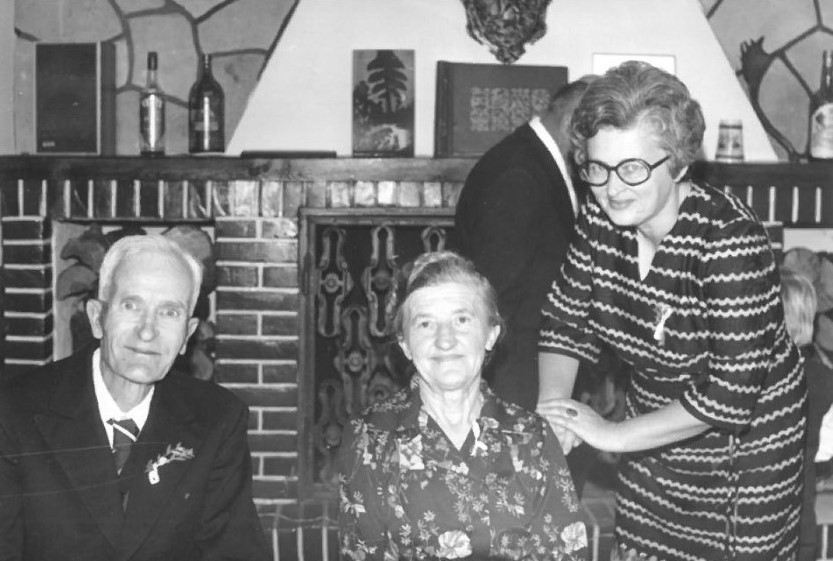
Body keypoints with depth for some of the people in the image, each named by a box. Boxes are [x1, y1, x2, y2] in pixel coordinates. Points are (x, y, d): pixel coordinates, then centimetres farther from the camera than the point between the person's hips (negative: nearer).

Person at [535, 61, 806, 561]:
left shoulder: (731, 239, -30)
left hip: (744, 441, -5)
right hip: (656, 435, 6)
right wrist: (551, 410, -18)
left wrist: (614, 434, -25)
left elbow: (731, 394, -31)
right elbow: (565, 323, -1)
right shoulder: (600, 218, -12)